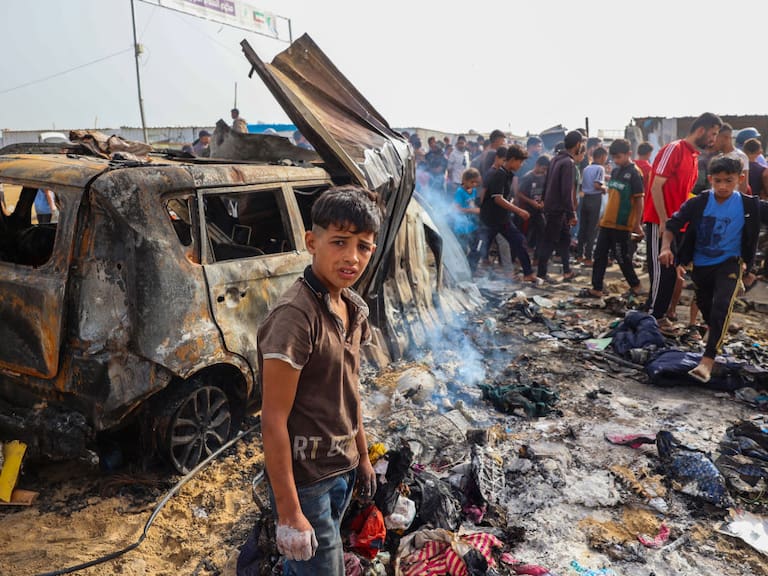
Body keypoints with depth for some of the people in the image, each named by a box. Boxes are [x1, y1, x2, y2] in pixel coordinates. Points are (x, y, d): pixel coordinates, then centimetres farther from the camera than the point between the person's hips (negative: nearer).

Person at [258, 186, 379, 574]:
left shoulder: (351, 307, 0)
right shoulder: (295, 315, -25)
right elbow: (273, 420, -23)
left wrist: (362, 456, 17)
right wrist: (289, 512, -21)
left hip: (342, 471, 7)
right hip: (306, 479, -7)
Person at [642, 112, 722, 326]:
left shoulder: (693, 156, 16)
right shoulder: (674, 149, -11)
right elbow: (656, 187, -16)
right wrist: (664, 221, -18)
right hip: (659, 222, -9)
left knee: (671, 272, 10)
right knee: (661, 272, -5)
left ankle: (659, 315, 18)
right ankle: (651, 316, 5)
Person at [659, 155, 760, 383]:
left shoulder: (749, 206, -11)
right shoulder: (698, 203, -12)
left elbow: (751, 239, 1)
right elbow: (673, 223, -9)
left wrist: (747, 268, 9)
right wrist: (666, 246, -27)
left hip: (729, 264, -3)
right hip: (701, 264, 3)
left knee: (722, 305, -24)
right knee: (704, 304, 21)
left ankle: (707, 360, -26)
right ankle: (715, 331, 56)